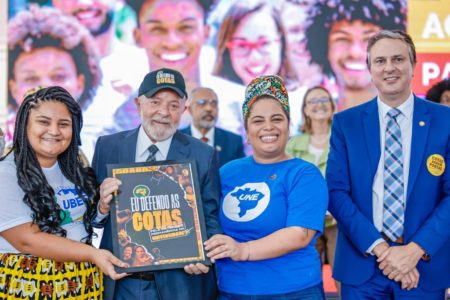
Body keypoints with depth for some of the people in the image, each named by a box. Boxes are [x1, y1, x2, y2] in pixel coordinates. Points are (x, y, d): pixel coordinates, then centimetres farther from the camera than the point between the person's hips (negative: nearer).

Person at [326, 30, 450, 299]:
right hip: (361, 265, 0)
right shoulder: (345, 123, 1)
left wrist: (415, 250, -14)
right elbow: (336, 192, -5)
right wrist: (379, 247, -14)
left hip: (425, 265, 0)